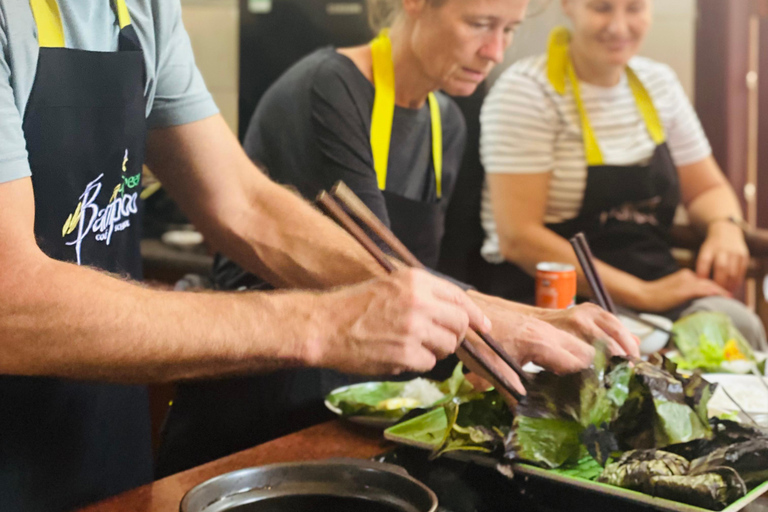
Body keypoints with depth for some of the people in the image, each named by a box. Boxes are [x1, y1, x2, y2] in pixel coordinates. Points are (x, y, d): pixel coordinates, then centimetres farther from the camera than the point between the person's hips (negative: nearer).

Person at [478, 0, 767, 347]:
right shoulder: (527, 90, -8)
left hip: (655, 283, 6)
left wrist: (725, 226, -4)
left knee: (739, 324, -24)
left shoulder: (657, 82, 13)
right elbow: (517, 238, -15)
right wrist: (642, 293, -19)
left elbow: (706, 189, 22)